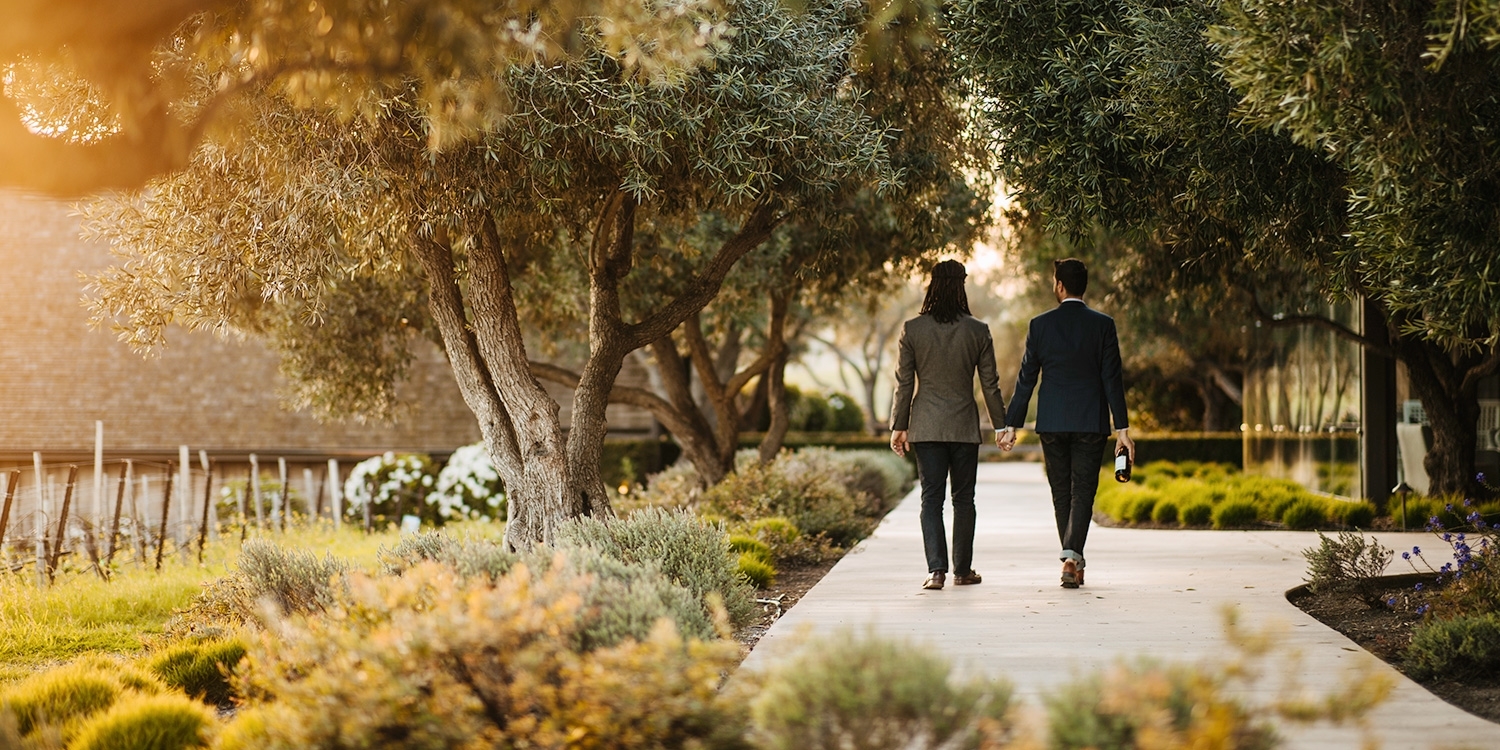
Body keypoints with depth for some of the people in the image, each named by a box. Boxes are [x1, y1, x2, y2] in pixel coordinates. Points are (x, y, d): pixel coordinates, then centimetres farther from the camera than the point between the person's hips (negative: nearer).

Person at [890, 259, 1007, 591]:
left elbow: (904, 383, -1)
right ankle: (962, 570, 15)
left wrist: (899, 426, 6)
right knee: (963, 499, 10)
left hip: (926, 427, 0)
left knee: (931, 498, 2)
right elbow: (990, 384, 0)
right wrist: (1001, 424, 10)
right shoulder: (978, 331, -4)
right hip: (964, 426, 0)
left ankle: (936, 570, -9)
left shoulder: (912, 329, -4)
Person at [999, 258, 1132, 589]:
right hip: (1091, 423, -1)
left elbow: (1026, 379, 0)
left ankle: (1074, 564, 18)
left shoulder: (1040, 325, -1)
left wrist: (1011, 425, 6)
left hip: (1051, 423, 1)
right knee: (1082, 492, 1)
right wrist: (1122, 428, -2)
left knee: (1062, 494, 12)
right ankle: (1071, 556, -19)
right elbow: (1112, 379, -5)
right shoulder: (1102, 325, -3)